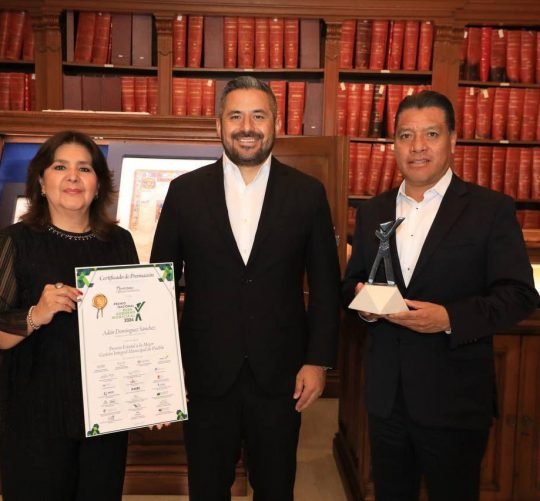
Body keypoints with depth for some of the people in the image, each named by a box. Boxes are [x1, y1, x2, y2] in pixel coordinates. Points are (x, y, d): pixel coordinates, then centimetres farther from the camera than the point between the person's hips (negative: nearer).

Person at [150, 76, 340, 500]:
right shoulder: (185, 191, -1)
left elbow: (326, 285, 2)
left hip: (280, 375, 0)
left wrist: (318, 360, -2)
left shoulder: (307, 193, -2)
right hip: (206, 374, 0)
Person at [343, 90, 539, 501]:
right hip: (386, 394, 4)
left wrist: (451, 317, -24)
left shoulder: (491, 209, -6)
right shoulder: (372, 211, 8)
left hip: (455, 398, -4)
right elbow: (353, 281, 13)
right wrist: (361, 299, -10)